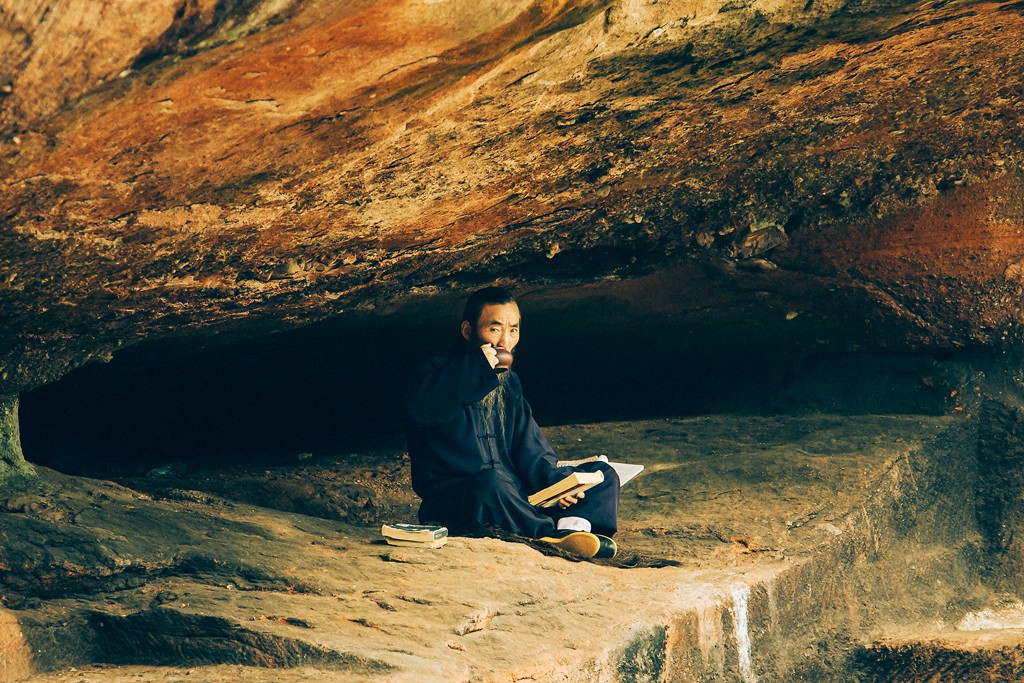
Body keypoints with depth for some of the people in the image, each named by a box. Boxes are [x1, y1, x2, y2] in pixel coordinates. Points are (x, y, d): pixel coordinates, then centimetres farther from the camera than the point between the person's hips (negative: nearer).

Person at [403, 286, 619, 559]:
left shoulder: (509, 382, 19)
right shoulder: (439, 372, -3)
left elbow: (530, 450, 13)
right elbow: (421, 409, -28)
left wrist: (555, 481, -9)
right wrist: (478, 367, -25)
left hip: (516, 499, 7)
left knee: (603, 474, -3)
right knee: (492, 482, -41)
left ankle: (572, 526, -32)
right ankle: (550, 536, -29)